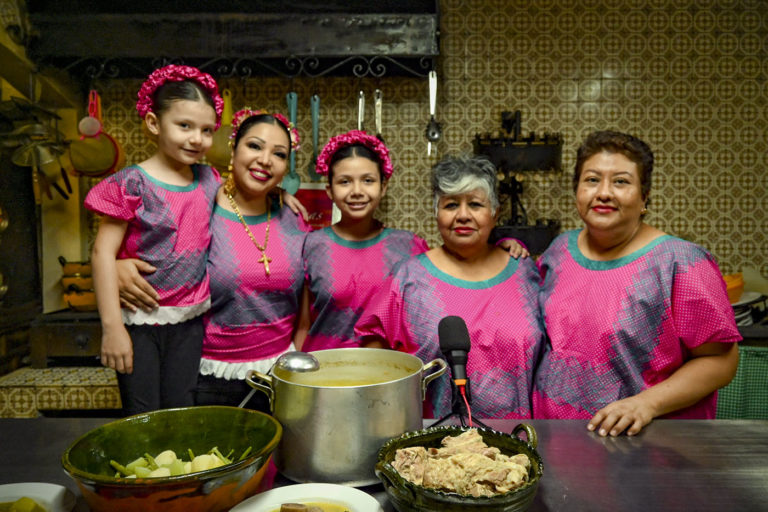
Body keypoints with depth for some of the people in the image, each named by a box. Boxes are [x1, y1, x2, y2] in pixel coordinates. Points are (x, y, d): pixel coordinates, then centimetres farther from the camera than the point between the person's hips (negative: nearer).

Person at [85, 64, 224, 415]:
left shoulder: (209, 180, 3)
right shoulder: (133, 184, -11)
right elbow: (103, 253, -12)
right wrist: (112, 327, -15)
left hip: (189, 319, 4)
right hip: (139, 318, -3)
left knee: (181, 410, 11)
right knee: (142, 419, 6)